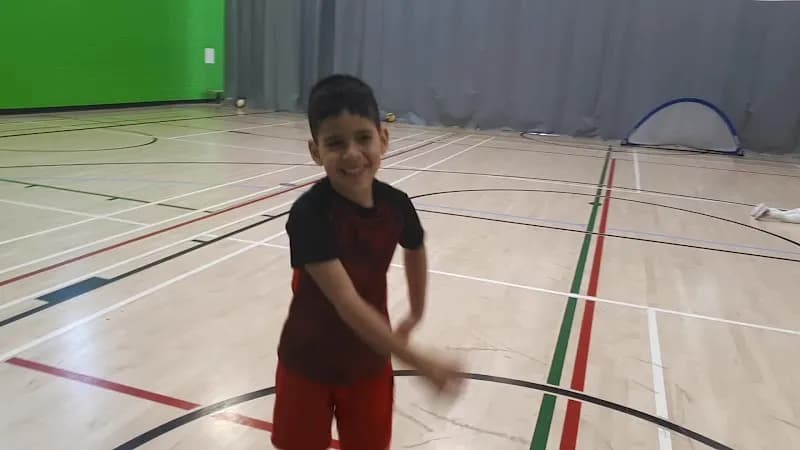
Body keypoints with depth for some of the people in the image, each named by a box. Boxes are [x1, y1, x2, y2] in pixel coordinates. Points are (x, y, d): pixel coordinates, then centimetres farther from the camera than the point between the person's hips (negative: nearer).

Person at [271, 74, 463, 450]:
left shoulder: (396, 205, -13)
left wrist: (416, 315, 18)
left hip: (369, 361, 4)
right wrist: (421, 363, -33)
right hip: (309, 364, -3)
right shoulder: (310, 214, -28)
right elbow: (347, 302, -32)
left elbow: (415, 252, 10)